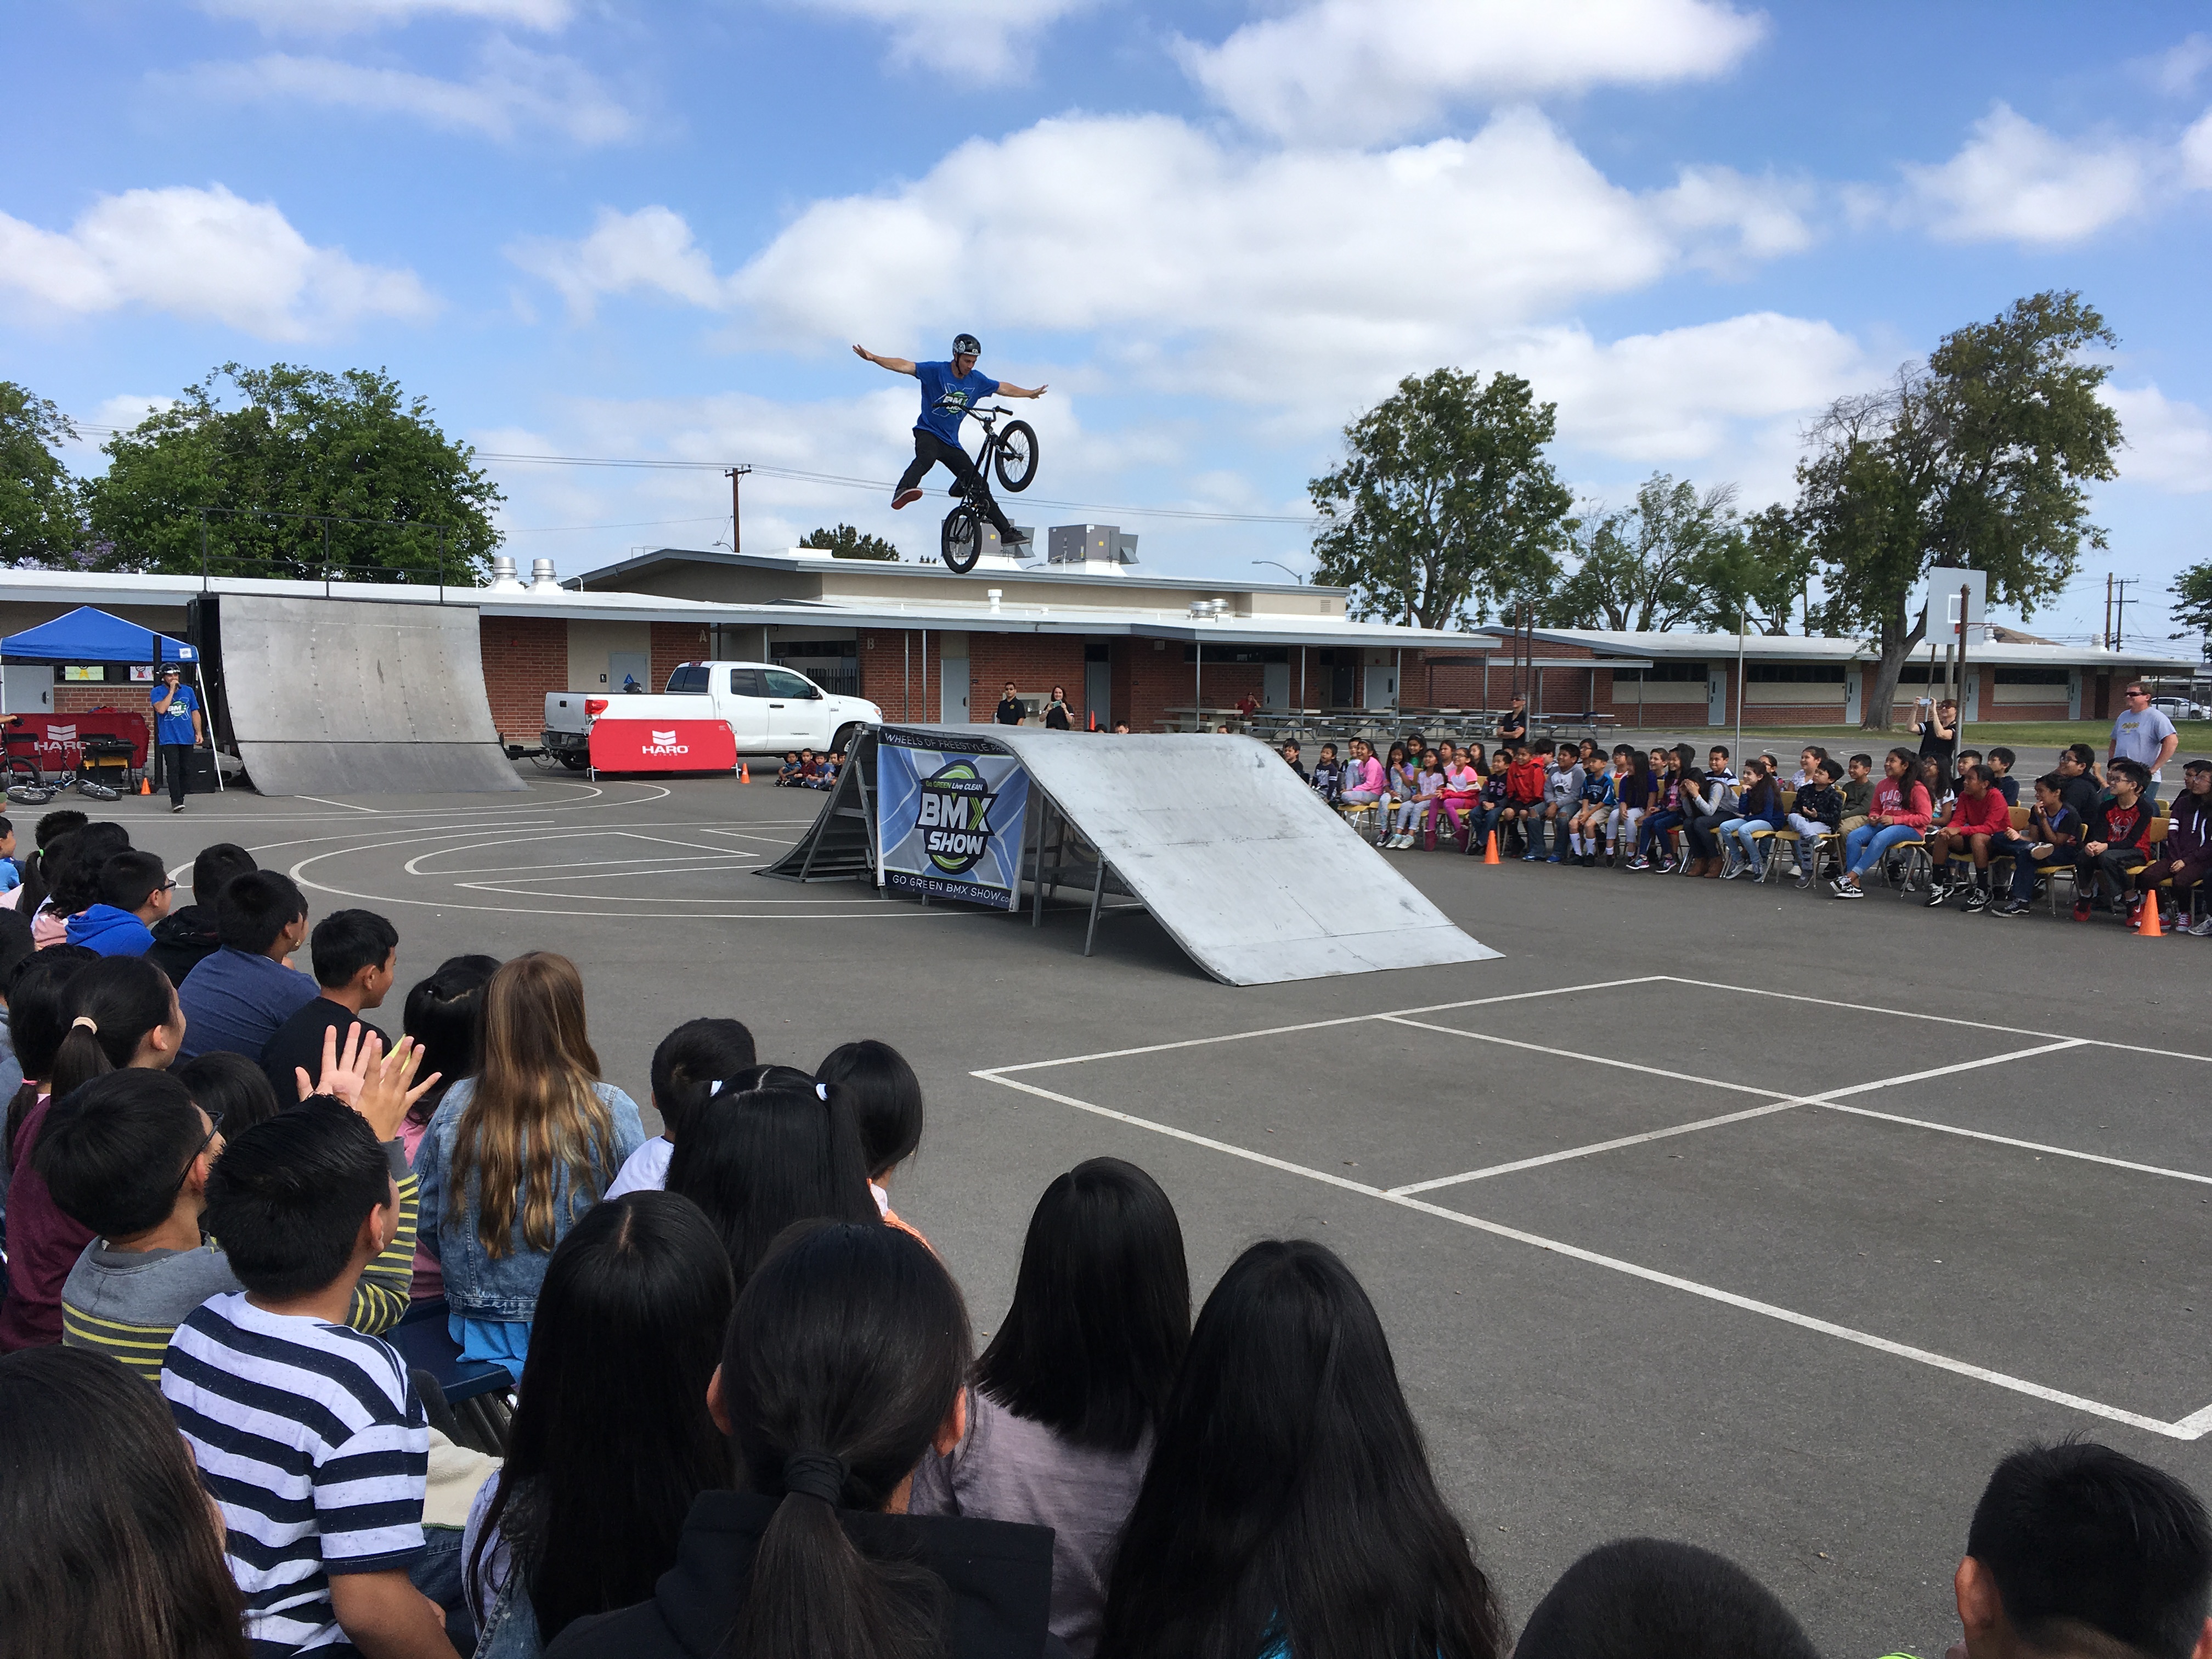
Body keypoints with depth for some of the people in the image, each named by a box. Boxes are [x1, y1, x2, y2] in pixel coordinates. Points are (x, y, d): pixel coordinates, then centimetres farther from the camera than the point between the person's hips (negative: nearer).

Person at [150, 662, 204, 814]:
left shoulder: (188, 691, 11)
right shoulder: (157, 692, 1)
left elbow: (195, 713, 14)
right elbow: (161, 709, -17)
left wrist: (199, 733, 6)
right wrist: (172, 690, -14)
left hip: (187, 738, 4)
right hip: (168, 739, -4)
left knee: (186, 770, 4)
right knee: (173, 769, -12)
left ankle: (179, 797, 18)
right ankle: (176, 801, -13)